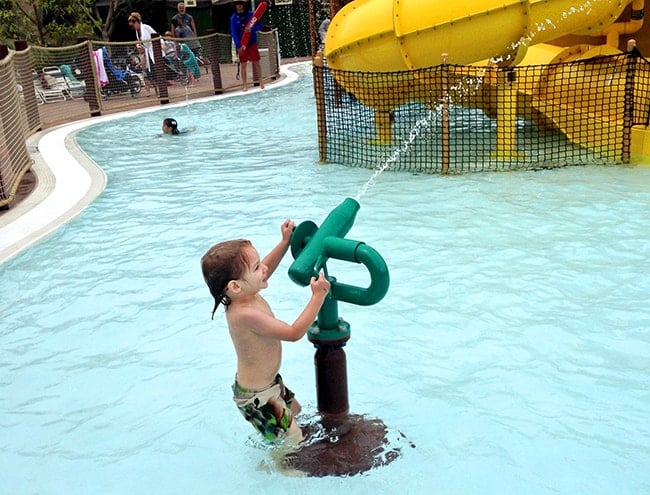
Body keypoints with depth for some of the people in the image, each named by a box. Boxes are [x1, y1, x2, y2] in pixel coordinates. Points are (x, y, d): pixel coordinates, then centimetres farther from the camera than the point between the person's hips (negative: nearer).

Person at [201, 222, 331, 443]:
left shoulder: (245, 295, -10)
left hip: (268, 381, 10)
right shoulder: (246, 314, -37)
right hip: (256, 397, -10)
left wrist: (285, 242, 7)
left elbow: (264, 270, 12)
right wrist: (318, 296, -32)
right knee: (293, 441, 4)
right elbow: (294, 333, -34)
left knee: (294, 409, 32)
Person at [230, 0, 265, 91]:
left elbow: (259, 26, -4)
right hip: (241, 44, 0)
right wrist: (238, 46, -20)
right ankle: (245, 85, 7)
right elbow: (233, 33, -11)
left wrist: (252, 29, -24)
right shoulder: (233, 18, -6)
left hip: (252, 42, 1)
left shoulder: (251, 14, -4)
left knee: (256, 63, 5)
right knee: (243, 65, 2)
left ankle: (261, 82, 15)